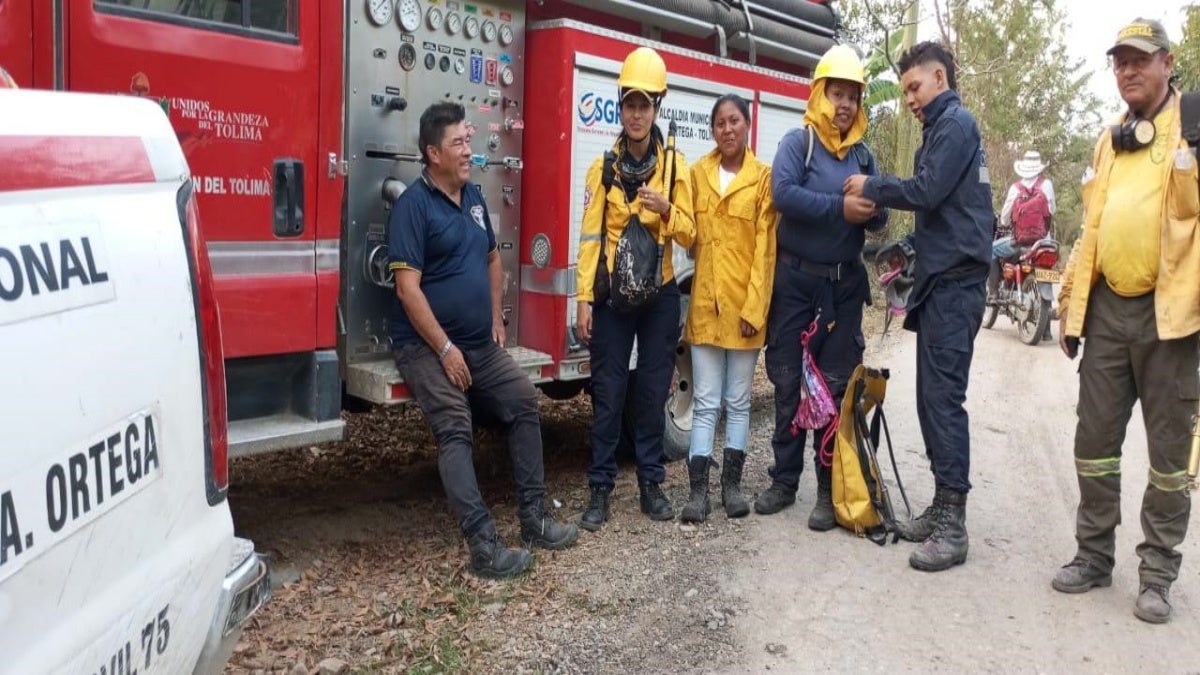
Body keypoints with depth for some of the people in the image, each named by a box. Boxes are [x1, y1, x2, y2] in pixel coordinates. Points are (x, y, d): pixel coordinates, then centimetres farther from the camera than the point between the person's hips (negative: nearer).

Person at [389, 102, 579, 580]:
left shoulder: (474, 197, 11)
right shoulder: (414, 204, -14)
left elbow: (492, 258, 24)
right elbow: (408, 288, -20)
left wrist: (496, 318, 14)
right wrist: (445, 349, -20)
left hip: (481, 343, 9)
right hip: (429, 347, -8)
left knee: (523, 404, 8)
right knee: (456, 434, -16)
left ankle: (534, 518, 17)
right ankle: (484, 546, -17)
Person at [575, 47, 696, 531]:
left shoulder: (674, 165, 3)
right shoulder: (603, 168, 1)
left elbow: (688, 235, 0)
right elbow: (590, 236, -3)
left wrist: (666, 209, -21)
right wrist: (584, 298, -9)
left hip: (659, 294, 1)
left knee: (654, 391, 7)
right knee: (609, 392, 1)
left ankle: (651, 483, 19)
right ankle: (600, 487, 10)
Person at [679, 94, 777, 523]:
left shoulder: (763, 176, -1)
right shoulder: (699, 172, 8)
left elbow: (765, 247, -5)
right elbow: (691, 234, 11)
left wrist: (755, 307, -10)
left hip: (745, 303, -2)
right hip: (705, 302, 2)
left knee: (738, 400, 9)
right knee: (705, 402, 3)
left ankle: (732, 484, 19)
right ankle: (698, 490, 7)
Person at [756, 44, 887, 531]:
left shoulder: (863, 155, 11)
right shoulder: (798, 142, -2)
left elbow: (878, 220, 7)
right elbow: (783, 193, -20)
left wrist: (871, 209, -16)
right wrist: (839, 207, -26)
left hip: (844, 284, 3)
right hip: (796, 279, -3)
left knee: (835, 385, 5)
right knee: (787, 381, 4)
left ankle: (829, 488, 13)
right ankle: (784, 480, 16)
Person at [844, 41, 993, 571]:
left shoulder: (956, 123, -7)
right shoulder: (943, 128, 22)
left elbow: (926, 190, -19)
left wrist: (870, 188, -6)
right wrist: (910, 246, 14)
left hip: (955, 282, -10)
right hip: (942, 278, 10)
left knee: (944, 397, -11)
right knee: (933, 396, 10)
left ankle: (952, 527, -7)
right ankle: (942, 507, 18)